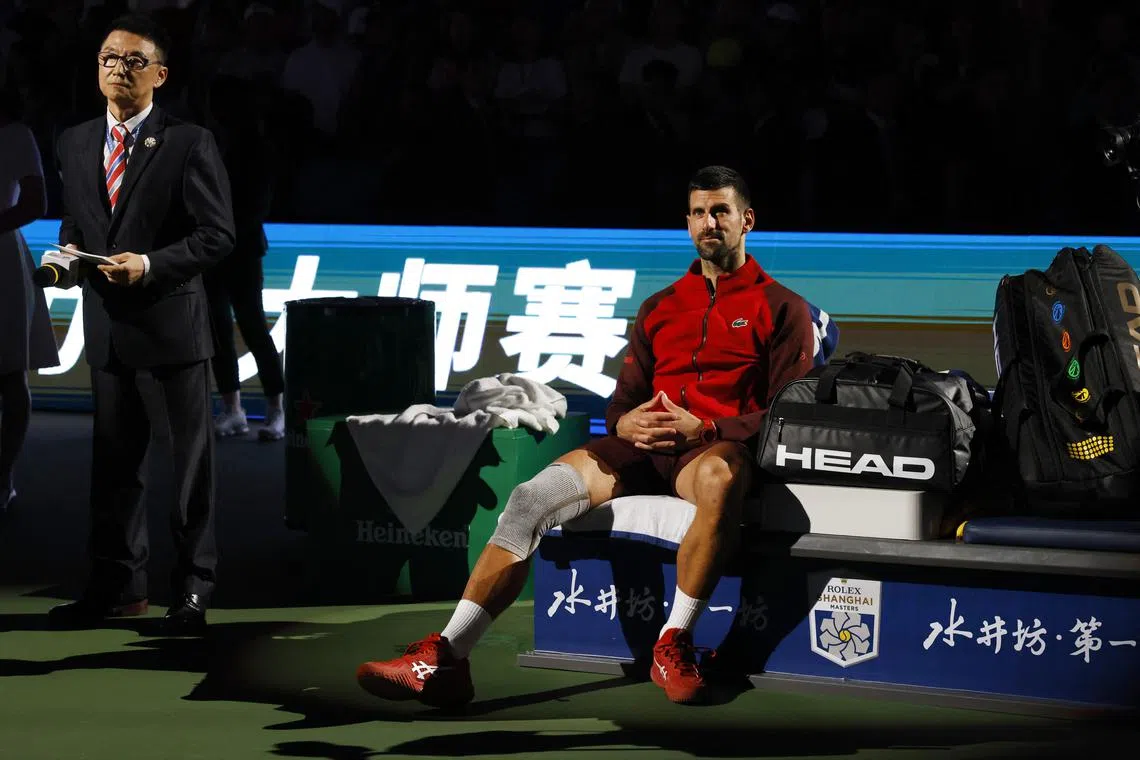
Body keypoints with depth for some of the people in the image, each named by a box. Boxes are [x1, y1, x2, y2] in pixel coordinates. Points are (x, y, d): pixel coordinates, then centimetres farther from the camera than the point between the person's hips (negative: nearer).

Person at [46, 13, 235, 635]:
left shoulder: (189, 143, -6)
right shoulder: (75, 144, 11)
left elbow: (218, 234, -10)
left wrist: (149, 265, -20)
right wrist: (69, 251, -2)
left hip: (171, 323, -5)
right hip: (106, 327, 5)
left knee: (191, 461, 3)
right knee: (113, 461, 12)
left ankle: (193, 590, 12)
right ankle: (118, 584, 22)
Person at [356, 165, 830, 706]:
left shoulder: (782, 309, 9)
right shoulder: (659, 308, 24)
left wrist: (704, 428, -16)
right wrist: (624, 423, -5)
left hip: (721, 445, -5)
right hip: (644, 447, 5)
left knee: (719, 478, -44)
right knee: (529, 500, -18)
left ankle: (673, 648, -31)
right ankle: (442, 660, -23)